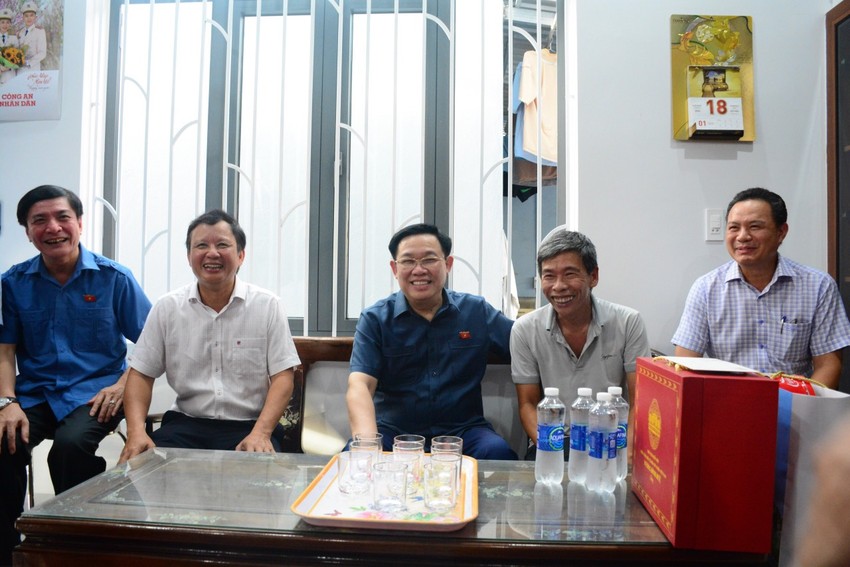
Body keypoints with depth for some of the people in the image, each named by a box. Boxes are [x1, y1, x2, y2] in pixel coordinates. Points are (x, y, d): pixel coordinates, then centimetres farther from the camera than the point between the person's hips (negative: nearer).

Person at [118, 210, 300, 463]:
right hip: (186, 423, 2)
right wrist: (136, 431, -8)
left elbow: (282, 376, -4)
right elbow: (141, 374, 8)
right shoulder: (167, 308, 6)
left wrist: (260, 433, -18)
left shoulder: (268, 306, -1)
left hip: (249, 426, -2)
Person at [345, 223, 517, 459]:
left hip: (462, 429, 2)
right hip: (393, 430, -1)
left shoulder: (478, 312, 6)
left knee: (498, 453, -28)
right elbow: (360, 384, -12)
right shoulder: (375, 319, 0)